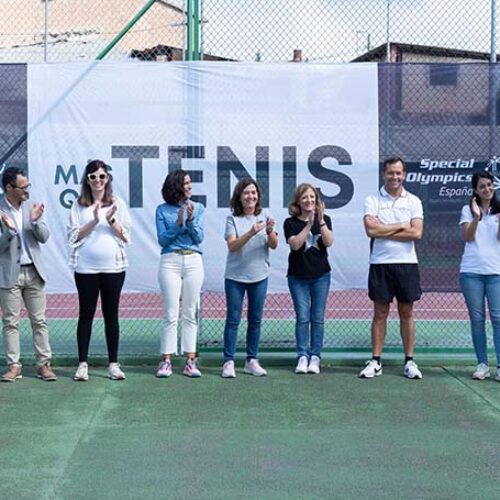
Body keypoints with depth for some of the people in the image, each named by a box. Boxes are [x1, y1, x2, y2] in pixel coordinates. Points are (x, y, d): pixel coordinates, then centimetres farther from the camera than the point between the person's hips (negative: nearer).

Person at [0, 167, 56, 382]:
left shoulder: (32, 207, 3)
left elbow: (44, 237, 1)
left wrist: (35, 221, -17)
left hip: (33, 272, 3)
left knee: (39, 320, 5)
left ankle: (44, 364, 11)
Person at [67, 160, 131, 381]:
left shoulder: (117, 203, 6)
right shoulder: (79, 205, 4)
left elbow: (126, 237, 4)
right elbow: (73, 237, -2)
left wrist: (111, 220, -11)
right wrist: (94, 221, -12)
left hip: (113, 268, 1)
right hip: (86, 269, 0)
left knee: (111, 315, 6)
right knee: (86, 314, 5)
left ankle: (113, 363, 12)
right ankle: (83, 363, 10)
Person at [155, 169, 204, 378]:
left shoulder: (197, 208, 10)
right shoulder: (163, 210, 5)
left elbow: (199, 238, 4)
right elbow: (162, 239, 0)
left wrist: (191, 220, -12)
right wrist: (178, 223, -12)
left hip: (193, 262, 2)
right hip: (170, 262, -2)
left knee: (191, 313, 3)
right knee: (170, 314, -3)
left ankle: (190, 361, 5)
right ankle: (166, 361, 0)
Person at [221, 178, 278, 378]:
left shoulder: (264, 216, 2)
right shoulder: (233, 219, -4)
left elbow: (274, 245, -4)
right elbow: (232, 245, -16)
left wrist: (270, 231, -25)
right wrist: (251, 233, -31)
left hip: (259, 276, 3)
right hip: (235, 276, -2)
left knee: (255, 320, 9)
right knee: (233, 319, 0)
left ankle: (252, 360, 18)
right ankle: (229, 362, 4)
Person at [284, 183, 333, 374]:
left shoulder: (324, 219, 3)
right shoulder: (290, 223, -1)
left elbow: (328, 242, -11)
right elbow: (295, 244, -15)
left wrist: (321, 221, -21)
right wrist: (309, 225, -20)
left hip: (321, 275, 1)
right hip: (298, 276, -1)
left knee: (317, 317, 3)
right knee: (302, 317, -3)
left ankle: (315, 356, 9)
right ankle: (302, 356, 3)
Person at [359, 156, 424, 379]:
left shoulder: (413, 201, 4)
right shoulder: (373, 200, 1)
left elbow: (417, 233, -9)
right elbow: (371, 230, -13)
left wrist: (384, 232, -10)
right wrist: (402, 226, -8)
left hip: (407, 262, 1)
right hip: (380, 263, -1)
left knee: (406, 313, 7)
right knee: (380, 313, 5)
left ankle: (409, 361, 13)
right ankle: (375, 361, 10)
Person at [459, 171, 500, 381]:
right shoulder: (468, 210, 8)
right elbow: (468, 237, -3)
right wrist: (476, 218, -19)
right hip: (471, 271, 0)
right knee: (477, 318, 2)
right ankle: (482, 364, 7)